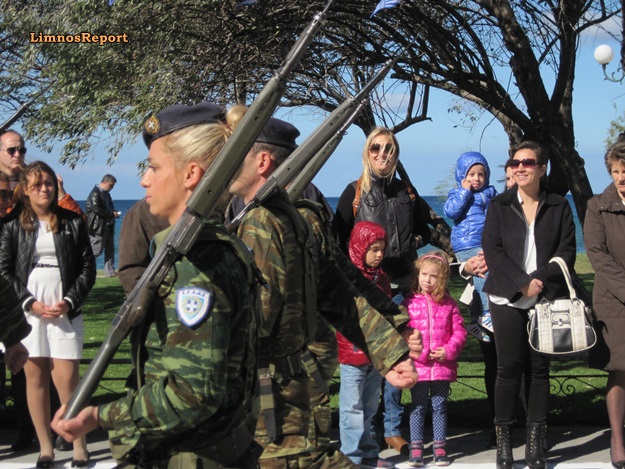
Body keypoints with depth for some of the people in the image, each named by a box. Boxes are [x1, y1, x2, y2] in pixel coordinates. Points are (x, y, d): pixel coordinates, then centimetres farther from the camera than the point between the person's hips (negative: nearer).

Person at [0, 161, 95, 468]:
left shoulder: (72, 222, 7)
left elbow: (88, 267, 5)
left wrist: (70, 301, -7)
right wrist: (29, 303, -8)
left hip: (65, 309, -1)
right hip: (27, 309, 1)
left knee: (66, 379, -7)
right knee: (35, 377, 3)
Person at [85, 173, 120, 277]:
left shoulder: (106, 194, 16)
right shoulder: (95, 193, -13)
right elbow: (97, 210, -22)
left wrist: (114, 212, 5)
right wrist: (112, 214, -16)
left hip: (108, 227, 10)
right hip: (98, 228, -10)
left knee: (110, 250, 8)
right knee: (96, 251, -8)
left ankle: (110, 272, 11)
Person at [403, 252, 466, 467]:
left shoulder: (449, 304, 5)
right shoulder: (410, 303, 0)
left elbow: (459, 330, 4)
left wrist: (449, 350, -9)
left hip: (443, 366, 1)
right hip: (418, 366, -1)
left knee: (440, 406, 9)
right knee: (418, 406, 5)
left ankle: (440, 447, 17)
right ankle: (416, 447, 12)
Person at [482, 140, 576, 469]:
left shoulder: (559, 207, 8)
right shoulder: (499, 206, 7)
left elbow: (567, 251, 2)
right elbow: (492, 249, -2)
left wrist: (540, 280, -13)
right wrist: (522, 283, -13)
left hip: (546, 298, 1)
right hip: (507, 299, -1)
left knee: (539, 368, 3)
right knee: (509, 367, -2)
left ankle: (535, 441, 9)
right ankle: (503, 439, 5)